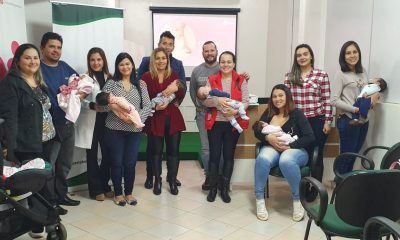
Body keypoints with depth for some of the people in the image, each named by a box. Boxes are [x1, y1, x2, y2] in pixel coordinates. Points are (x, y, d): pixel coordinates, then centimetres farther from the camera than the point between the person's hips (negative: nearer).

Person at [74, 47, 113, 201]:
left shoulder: (110, 78, 9)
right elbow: (79, 101, -11)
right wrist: (93, 106, -25)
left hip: (106, 121, 4)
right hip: (90, 122, -4)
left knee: (108, 154, 6)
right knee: (92, 156, 5)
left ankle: (104, 185, 26)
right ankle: (95, 189, 17)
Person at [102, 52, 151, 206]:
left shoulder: (140, 85, 7)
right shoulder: (111, 83, 2)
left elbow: (147, 106, 0)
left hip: (134, 130, 1)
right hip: (114, 129, -1)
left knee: (130, 163, 6)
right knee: (116, 162, 5)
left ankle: (129, 193, 24)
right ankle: (118, 194, 22)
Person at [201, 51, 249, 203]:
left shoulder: (241, 81, 3)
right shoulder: (211, 80, 4)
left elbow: (246, 102, -4)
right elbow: (204, 101, -3)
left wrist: (236, 110, -23)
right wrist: (217, 100, -21)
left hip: (234, 123, 0)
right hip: (215, 123, 0)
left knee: (229, 155, 8)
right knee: (214, 155, 1)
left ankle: (225, 188, 20)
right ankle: (213, 188, 17)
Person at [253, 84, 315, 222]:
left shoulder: (297, 114, 1)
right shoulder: (269, 113, 11)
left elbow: (310, 137, -7)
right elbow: (257, 131, 4)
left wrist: (289, 146, -17)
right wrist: (268, 137, -18)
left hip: (295, 149, -2)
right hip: (272, 148, 2)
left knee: (286, 161, -39)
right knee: (263, 159, -34)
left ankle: (297, 200, -21)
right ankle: (259, 200, -23)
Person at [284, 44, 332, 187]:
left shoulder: (322, 75, 0)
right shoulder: (290, 76, 5)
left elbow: (327, 100, -1)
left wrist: (327, 121, -4)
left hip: (317, 121, -1)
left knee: (316, 155, 6)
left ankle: (315, 188, 18)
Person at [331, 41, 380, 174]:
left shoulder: (362, 72, 9)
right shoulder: (341, 74, -9)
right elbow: (334, 100, -15)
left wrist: (375, 94, -2)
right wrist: (354, 109, -20)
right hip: (348, 120, -6)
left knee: (354, 154, 15)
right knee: (346, 155, 3)